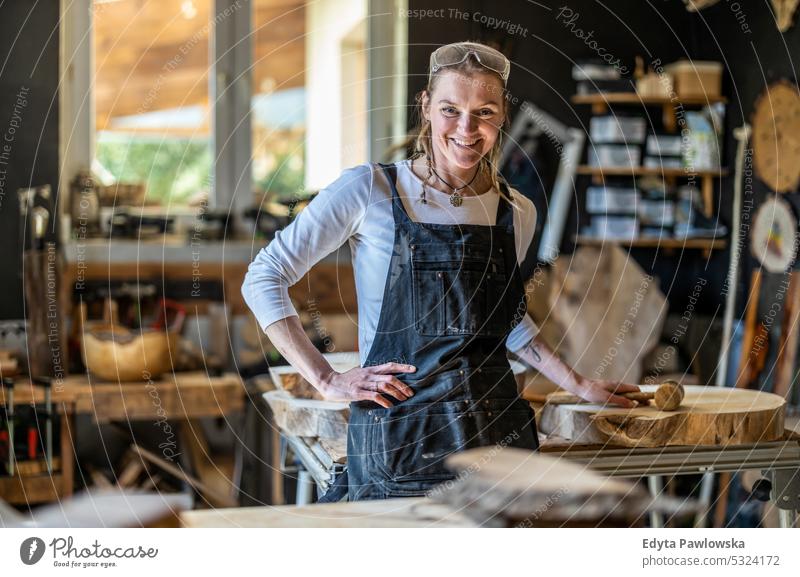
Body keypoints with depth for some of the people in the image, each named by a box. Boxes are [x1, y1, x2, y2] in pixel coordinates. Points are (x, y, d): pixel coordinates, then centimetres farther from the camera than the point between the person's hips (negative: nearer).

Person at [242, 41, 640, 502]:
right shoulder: (370, 190, -5)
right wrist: (327, 380, -9)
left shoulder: (517, 214, 8)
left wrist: (579, 386, 22)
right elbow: (263, 278, -3)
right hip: (397, 442, -4)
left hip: (501, 436, 4)